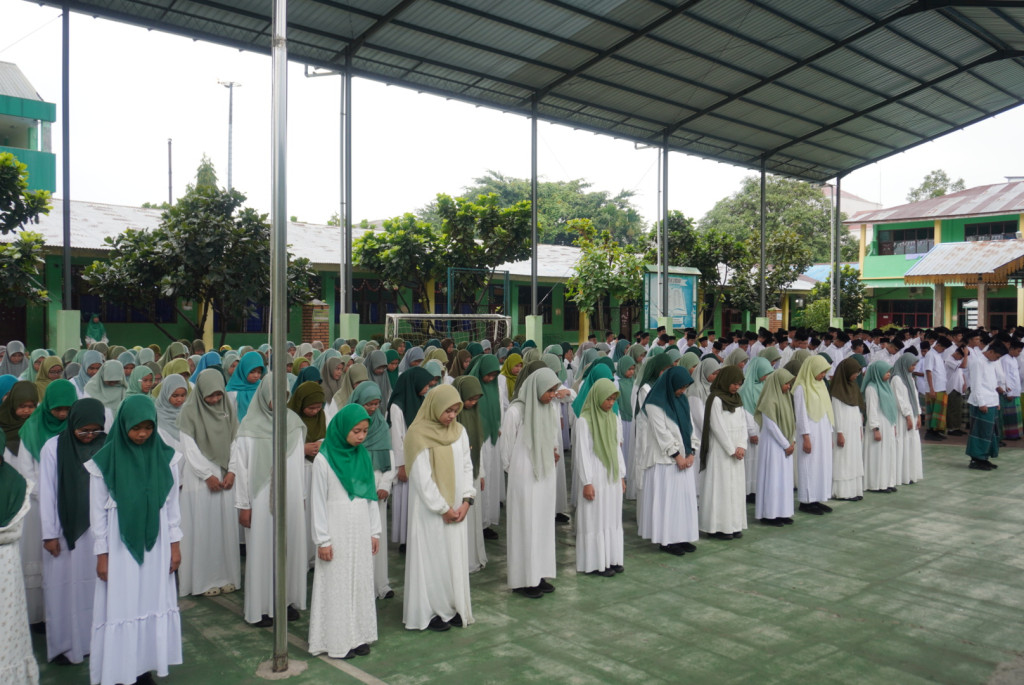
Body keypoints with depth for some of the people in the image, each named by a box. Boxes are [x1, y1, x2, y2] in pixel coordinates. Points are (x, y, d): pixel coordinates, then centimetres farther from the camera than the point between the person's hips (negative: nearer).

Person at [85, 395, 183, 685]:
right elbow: (97, 511, -2)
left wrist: (175, 544, 5)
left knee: (154, 604, 7)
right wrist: (102, 554, -2)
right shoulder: (105, 461, -7)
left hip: (156, 543, 3)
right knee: (119, 607, 2)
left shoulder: (165, 457, -1)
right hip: (119, 545, -2)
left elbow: (172, 504, 6)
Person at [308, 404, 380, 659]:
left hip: (361, 531, 5)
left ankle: (359, 636, 22)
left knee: (362, 582, 11)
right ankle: (337, 641, 14)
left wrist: (375, 531, 9)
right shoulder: (324, 459, -11)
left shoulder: (364, 456, 4)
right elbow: (318, 501, -9)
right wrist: (322, 540, -10)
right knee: (337, 584, 2)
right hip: (337, 532, -5)